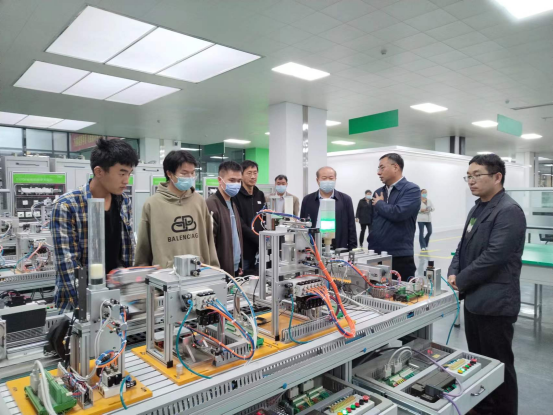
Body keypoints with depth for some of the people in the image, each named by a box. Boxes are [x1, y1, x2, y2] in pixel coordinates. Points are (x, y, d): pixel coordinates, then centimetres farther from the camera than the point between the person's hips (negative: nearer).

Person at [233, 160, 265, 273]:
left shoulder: (260, 195, 12)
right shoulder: (236, 196, -9)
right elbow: (240, 224, -15)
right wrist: (259, 239, -21)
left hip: (258, 249, 6)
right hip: (242, 250, -6)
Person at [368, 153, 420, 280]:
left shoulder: (411, 190, -6)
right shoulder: (378, 193, 14)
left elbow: (398, 213, -22)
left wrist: (379, 204, -4)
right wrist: (370, 249, 9)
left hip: (400, 258, -6)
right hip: (376, 256, 6)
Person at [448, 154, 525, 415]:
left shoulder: (508, 211, -17)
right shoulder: (477, 208, 12)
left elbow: (493, 257, -24)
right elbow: (464, 245, 16)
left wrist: (461, 281, -15)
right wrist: (453, 272, 0)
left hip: (494, 302, -9)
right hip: (475, 298, 9)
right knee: (478, 360, 21)